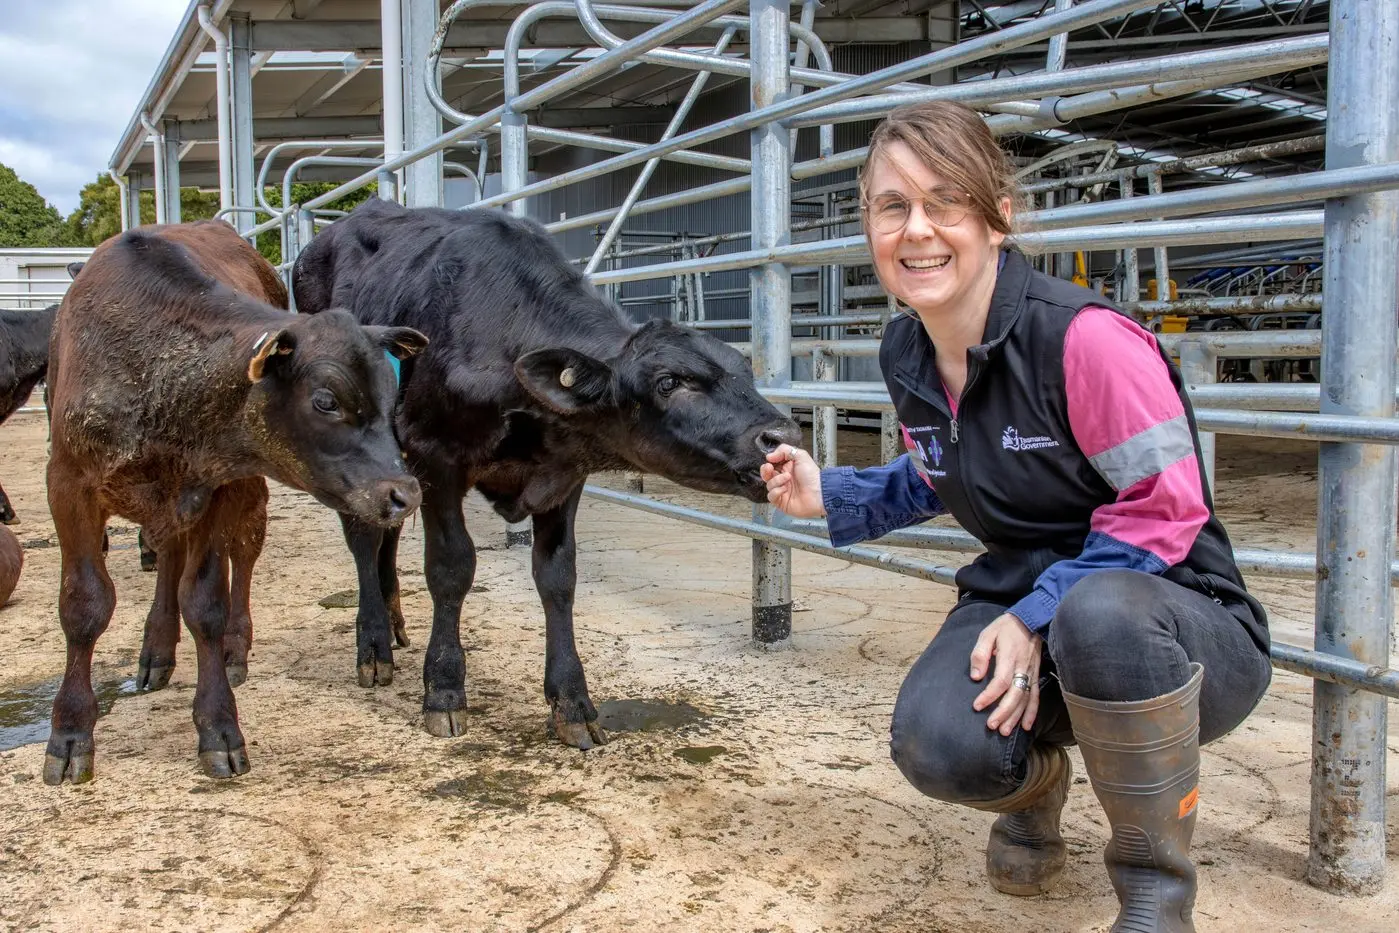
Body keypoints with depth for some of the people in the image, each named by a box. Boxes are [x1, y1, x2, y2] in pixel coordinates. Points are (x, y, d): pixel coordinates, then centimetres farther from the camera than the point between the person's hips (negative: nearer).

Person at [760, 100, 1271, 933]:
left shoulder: (1083, 338, -24)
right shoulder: (908, 356, -1)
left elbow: (1165, 511, -21)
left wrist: (1041, 617, -26)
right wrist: (831, 496, 1)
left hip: (1181, 621, -4)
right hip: (1024, 600, 5)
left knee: (1100, 617, -42)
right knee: (936, 745, -26)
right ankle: (1037, 778, 17)